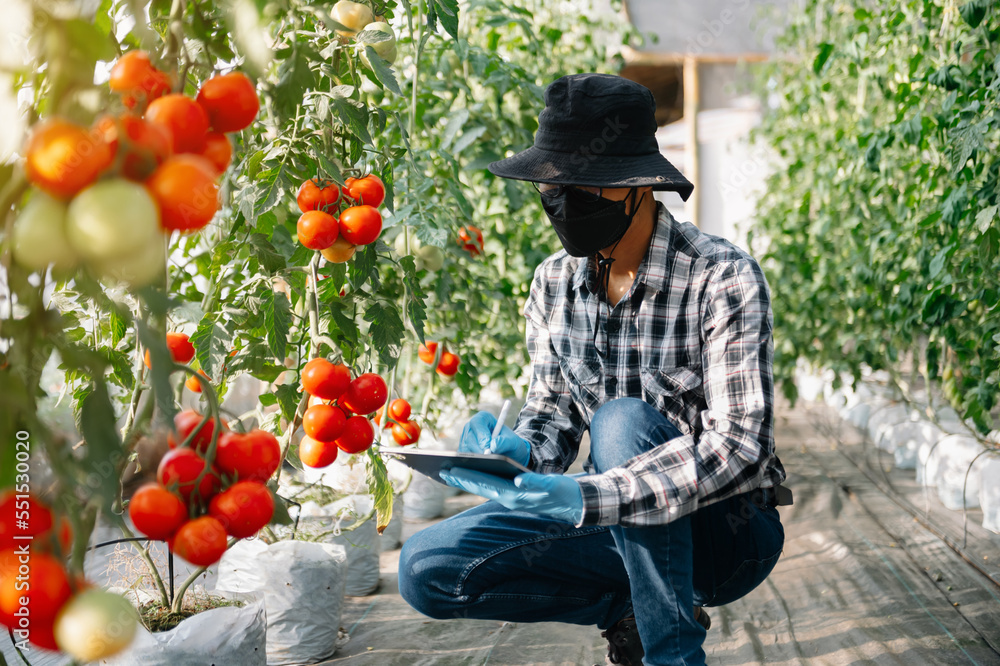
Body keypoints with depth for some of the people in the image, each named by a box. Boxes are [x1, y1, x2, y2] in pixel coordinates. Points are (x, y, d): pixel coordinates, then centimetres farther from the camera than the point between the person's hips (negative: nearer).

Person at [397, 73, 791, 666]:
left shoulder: (722, 277, -18)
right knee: (426, 568, -11)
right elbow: (554, 415, 7)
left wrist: (588, 498, -39)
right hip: (618, 527, 5)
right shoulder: (553, 283, 0)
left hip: (725, 529, -5)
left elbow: (738, 445, -26)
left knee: (623, 421, -34)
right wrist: (519, 450, -20)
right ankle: (637, 601, 0)